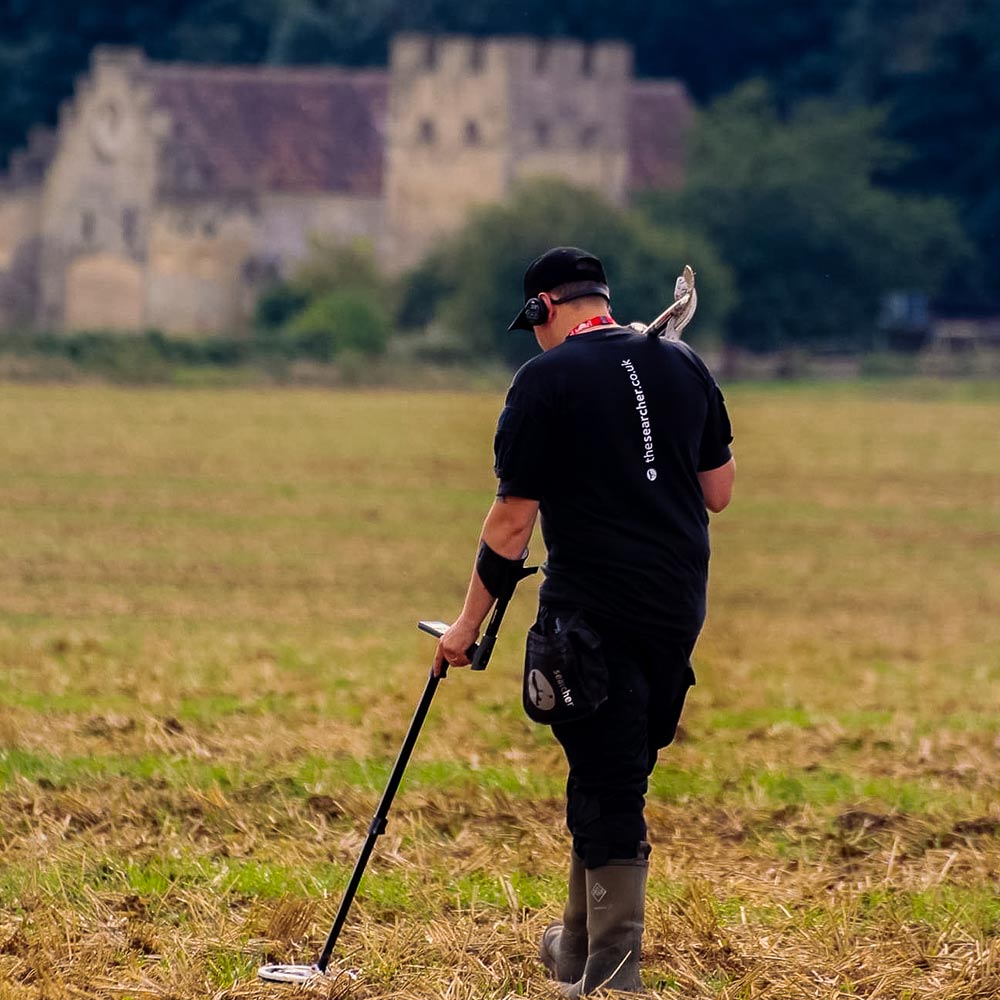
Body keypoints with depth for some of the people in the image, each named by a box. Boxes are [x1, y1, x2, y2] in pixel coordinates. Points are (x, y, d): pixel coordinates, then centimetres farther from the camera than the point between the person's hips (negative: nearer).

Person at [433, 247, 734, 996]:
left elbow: (512, 523, -7)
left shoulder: (547, 379, -8)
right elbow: (719, 492, 14)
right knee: (613, 779, 18)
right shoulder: (683, 365, 9)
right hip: (680, 609, 6)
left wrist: (469, 625, 1)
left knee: (608, 790, -3)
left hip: (595, 613, -6)